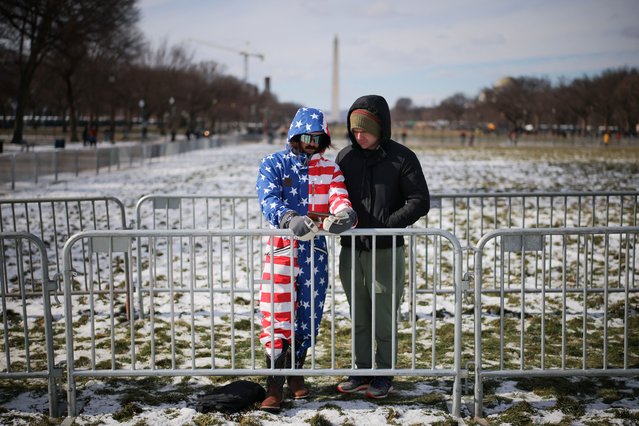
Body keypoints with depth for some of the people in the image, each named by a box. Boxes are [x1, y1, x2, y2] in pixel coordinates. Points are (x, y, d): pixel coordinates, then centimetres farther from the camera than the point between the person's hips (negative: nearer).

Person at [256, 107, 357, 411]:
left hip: (316, 250, 3)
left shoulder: (329, 169, 10)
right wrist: (292, 220, -35)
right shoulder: (273, 165, 0)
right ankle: (275, 382, -4)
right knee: (277, 314, -8)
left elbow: (339, 198, -6)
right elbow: (269, 201, -14)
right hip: (282, 248, -3)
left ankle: (296, 372, 28)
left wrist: (344, 214, -31)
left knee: (309, 315, 10)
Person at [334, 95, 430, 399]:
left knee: (383, 317, 3)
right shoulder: (346, 157, 6)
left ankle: (384, 374, 17)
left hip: (386, 251, -4)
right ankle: (362, 371, 23)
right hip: (350, 250, 4)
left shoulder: (402, 158, -5)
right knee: (358, 316, 12)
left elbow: (420, 201, -7)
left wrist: (385, 225, -16)